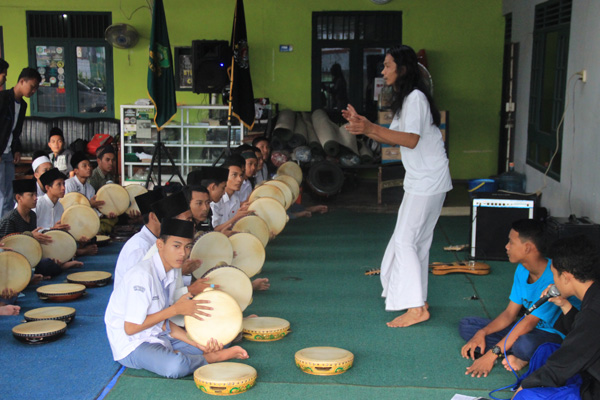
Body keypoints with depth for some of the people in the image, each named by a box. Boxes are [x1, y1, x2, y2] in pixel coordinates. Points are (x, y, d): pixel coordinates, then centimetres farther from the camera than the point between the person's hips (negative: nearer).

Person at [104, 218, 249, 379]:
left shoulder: (171, 273, 3)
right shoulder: (142, 275, -24)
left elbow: (163, 324, 4)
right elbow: (131, 328, -25)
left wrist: (197, 343, -9)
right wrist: (176, 309, -22)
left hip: (158, 336, 7)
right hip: (131, 346, -7)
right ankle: (210, 358, -9)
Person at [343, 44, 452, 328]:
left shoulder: (416, 98, -16)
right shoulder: (405, 99, 17)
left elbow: (411, 140, -26)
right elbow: (393, 139, 16)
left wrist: (371, 128, -31)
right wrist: (362, 125, 6)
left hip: (428, 181, -10)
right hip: (420, 180, 10)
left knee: (405, 240, -11)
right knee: (417, 240, 13)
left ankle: (416, 307, -8)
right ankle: (417, 299, 22)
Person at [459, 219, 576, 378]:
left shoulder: (552, 277, -26)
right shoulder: (522, 270, 1)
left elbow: (529, 322, -29)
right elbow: (510, 313, 4)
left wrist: (492, 354, -30)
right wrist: (481, 333, -13)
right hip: (531, 329, 9)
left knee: (525, 343, -44)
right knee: (466, 325, -1)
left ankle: (523, 358, -8)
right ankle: (519, 356, -14)